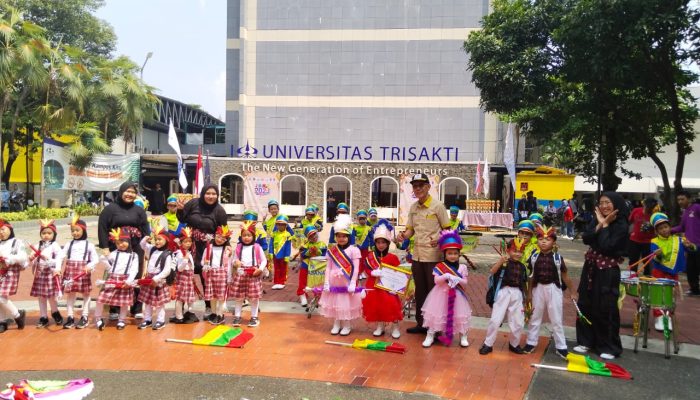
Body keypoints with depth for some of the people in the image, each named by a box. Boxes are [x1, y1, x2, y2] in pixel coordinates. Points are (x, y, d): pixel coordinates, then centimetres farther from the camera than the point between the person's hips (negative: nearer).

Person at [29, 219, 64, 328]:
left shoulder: (55, 245, -7)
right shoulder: (38, 246, 10)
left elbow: (59, 257, -21)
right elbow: (32, 260, 12)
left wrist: (57, 269, -34)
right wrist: (31, 259, -13)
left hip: (51, 273, -5)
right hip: (40, 273, 5)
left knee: (51, 296, -2)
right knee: (41, 297, 9)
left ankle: (55, 313, 24)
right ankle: (43, 318, 19)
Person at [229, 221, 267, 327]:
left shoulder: (257, 247, -2)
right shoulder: (238, 247, 4)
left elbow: (264, 260, 2)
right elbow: (234, 260, 10)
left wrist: (260, 269, -14)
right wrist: (235, 263, -14)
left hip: (253, 275, -2)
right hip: (240, 275, 2)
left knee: (254, 297, 4)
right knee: (238, 297, 8)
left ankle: (254, 317, 16)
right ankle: (237, 316, 20)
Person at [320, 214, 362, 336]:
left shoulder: (354, 250, -7)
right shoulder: (331, 250, 3)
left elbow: (356, 269, -11)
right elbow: (328, 268, 3)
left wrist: (352, 284, -17)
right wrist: (326, 283, -4)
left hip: (347, 283, -3)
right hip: (334, 283, 3)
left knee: (347, 303, 5)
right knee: (335, 303, 12)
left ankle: (347, 326, 20)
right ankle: (336, 324, 27)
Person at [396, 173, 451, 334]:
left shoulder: (437, 205, -8)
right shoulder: (413, 207, 9)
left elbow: (447, 229, -5)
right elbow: (410, 229, 12)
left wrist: (439, 240, -23)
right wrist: (404, 235, -10)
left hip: (433, 255, -6)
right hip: (417, 254, 6)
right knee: (420, 291, 14)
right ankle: (421, 324, 26)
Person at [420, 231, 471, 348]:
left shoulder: (462, 267, 0)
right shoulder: (439, 266, -5)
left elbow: (465, 283, -2)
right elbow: (436, 280, -14)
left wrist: (458, 280, -22)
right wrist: (446, 276, -28)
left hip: (456, 296, 1)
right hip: (442, 294, -1)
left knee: (460, 315, 7)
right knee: (436, 314, 3)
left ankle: (463, 337, 24)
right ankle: (430, 336, 13)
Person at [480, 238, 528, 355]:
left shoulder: (522, 266, 8)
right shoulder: (504, 262, -7)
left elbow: (524, 284, 14)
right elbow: (492, 271, -25)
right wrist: (500, 260, -38)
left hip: (517, 294, 4)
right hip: (503, 292, -4)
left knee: (518, 322, 9)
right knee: (495, 319, -3)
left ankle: (514, 344, 30)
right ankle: (488, 344, 10)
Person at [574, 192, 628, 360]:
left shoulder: (621, 225, -13)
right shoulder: (596, 220, 5)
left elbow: (606, 246, -23)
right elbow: (586, 239, -7)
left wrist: (606, 225, -16)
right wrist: (600, 224, -13)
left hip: (607, 271, -6)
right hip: (590, 267, 6)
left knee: (605, 308, 0)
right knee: (585, 304, 9)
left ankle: (609, 347, 13)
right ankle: (586, 340, 21)